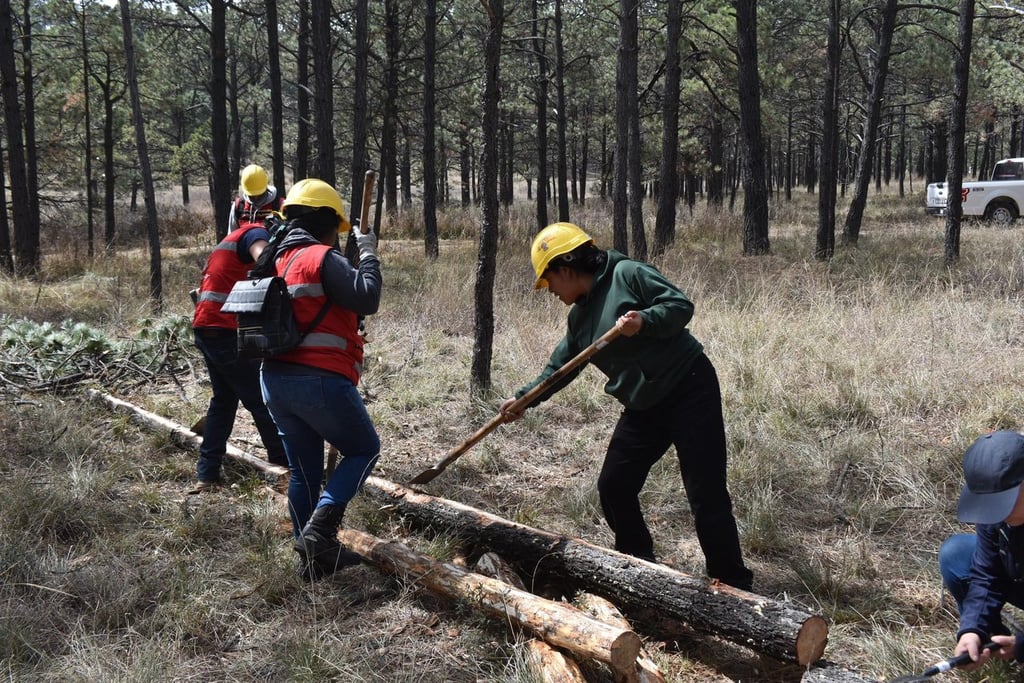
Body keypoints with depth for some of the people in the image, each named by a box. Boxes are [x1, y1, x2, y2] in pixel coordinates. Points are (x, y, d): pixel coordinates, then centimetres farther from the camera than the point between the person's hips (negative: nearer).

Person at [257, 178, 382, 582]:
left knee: (303, 470, 15)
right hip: (320, 380, -8)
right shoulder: (322, 258, -10)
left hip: (275, 379, 8)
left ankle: (313, 556, 21)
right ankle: (320, 527, -6)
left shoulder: (276, 261, 17)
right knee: (363, 449, 9)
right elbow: (367, 298, -15)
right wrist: (368, 254, -3)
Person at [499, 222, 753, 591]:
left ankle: (733, 584, 5)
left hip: (690, 390, -8)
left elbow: (681, 305, -15)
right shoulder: (580, 316, 12)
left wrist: (644, 321, -31)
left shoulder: (627, 274, -11)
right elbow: (559, 367, 20)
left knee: (707, 497, -7)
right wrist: (523, 399, 16)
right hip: (644, 407, 9)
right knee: (613, 487, 9)